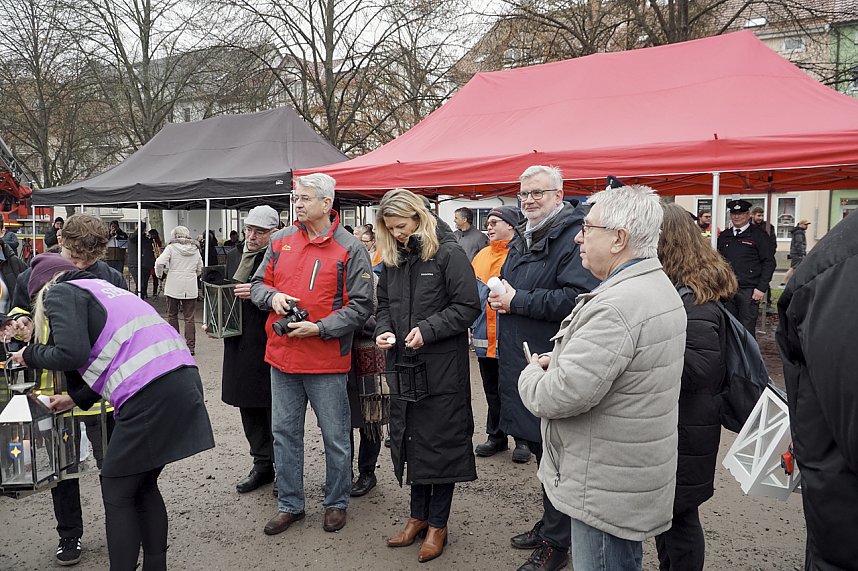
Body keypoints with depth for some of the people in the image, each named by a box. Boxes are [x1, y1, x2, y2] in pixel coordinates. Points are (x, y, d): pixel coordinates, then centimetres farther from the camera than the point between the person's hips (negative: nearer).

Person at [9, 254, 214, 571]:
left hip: (151, 393, -8)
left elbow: (71, 354, -9)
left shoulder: (60, 292, 7)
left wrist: (30, 355, 10)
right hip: (183, 380, 8)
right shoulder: (102, 287, 30)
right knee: (143, 485, 21)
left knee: (117, 491, 8)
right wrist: (76, 398, 39)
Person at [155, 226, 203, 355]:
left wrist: (159, 274, 5)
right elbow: (199, 269, 13)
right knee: (189, 318, 3)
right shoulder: (195, 250, 7)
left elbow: (160, 262, -13)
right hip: (191, 288, 2)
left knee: (172, 316, 13)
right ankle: (190, 346, 2)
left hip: (173, 287, -2)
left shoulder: (171, 248, -3)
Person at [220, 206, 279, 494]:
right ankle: (262, 464, 30)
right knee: (249, 408, 15)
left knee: (274, 410, 2)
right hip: (239, 343, 7)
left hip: (268, 343, -7)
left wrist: (256, 293, -26)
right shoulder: (234, 255, 13)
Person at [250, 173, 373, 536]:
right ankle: (289, 505, 30)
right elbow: (258, 284, 15)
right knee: (284, 433, 13)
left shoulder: (350, 249, -7)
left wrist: (319, 328, -19)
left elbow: (361, 305, -10)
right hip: (282, 356, 5)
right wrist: (272, 296, -8)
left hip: (327, 361, -4)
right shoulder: (280, 241, 7)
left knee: (335, 437, 8)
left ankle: (336, 503, 28)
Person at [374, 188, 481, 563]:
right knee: (410, 438, 14)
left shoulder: (448, 253, -10)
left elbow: (468, 306, -13)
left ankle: (438, 524, 19)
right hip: (404, 364, 6)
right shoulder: (392, 258, 9)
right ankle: (418, 515, 30)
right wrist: (384, 330, -2)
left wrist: (428, 330, -20)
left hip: (442, 367, -6)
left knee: (441, 440, 4)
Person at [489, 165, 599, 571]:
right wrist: (500, 297, 10)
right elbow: (506, 286, 31)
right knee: (538, 446, 20)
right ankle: (550, 523, 37)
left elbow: (577, 298, -27)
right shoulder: (521, 240, 16)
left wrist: (518, 301, -21)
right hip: (520, 361, 9)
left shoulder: (574, 236, -14)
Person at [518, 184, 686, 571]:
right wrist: (559, 361, 3)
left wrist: (533, 373, -8)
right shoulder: (660, 287, 8)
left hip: (607, 491, -10)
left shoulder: (616, 307, -27)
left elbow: (561, 395, -29)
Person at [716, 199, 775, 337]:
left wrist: (761, 288, -11)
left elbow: (769, 262, -4)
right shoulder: (723, 236, 14)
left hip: (749, 291, -4)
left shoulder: (759, 235, 0)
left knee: (747, 330, -2)